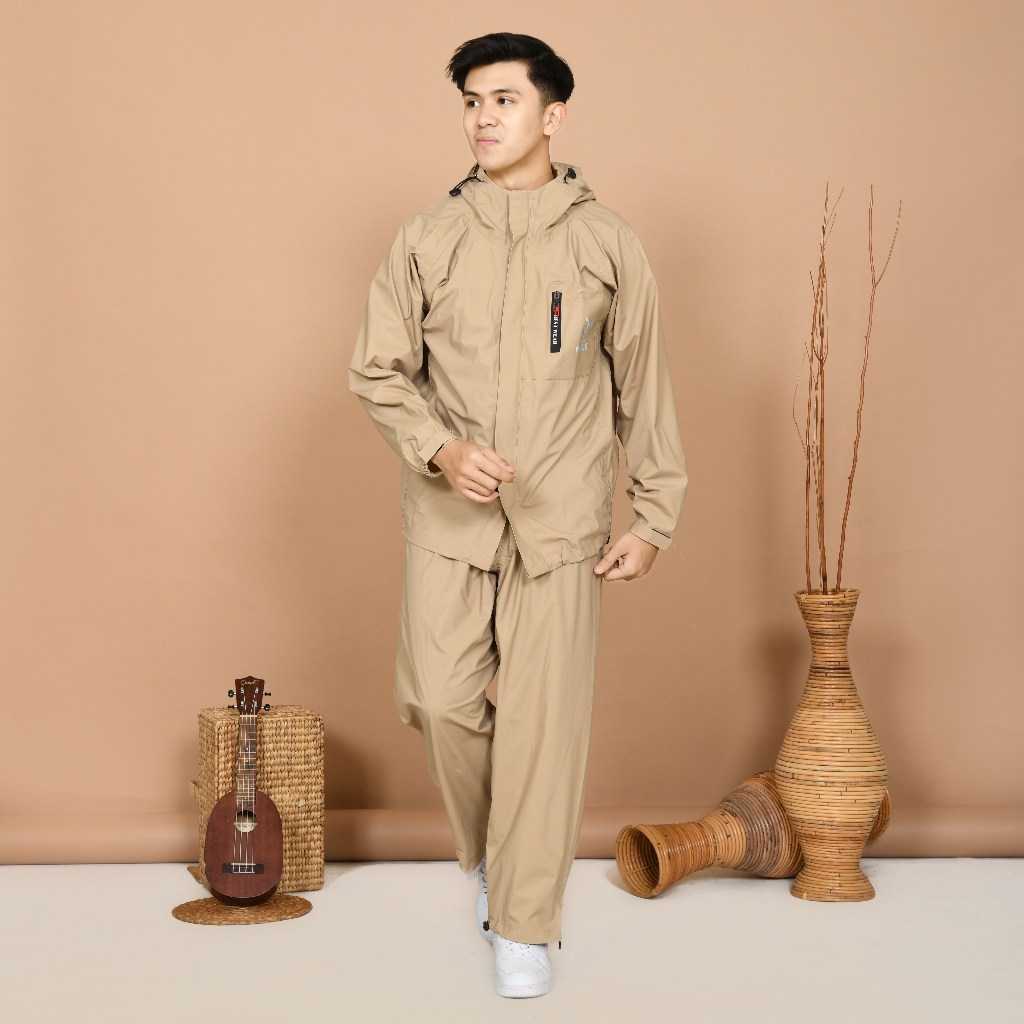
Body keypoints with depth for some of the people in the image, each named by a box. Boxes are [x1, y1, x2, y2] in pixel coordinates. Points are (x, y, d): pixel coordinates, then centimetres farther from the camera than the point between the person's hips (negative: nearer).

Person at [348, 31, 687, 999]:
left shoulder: (606, 242, 2)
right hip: (449, 516, 1)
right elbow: (378, 371, 5)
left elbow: (643, 388, 6)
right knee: (441, 701, -4)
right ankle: (488, 857, 26)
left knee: (544, 719, -1)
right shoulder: (426, 238, 3)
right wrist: (439, 449, -13)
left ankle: (525, 927, 13)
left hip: (561, 521, -1)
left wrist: (652, 517, 3)